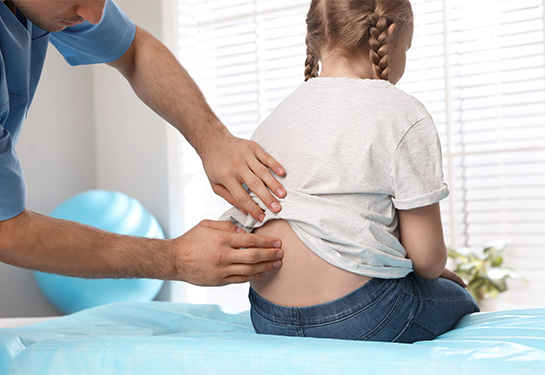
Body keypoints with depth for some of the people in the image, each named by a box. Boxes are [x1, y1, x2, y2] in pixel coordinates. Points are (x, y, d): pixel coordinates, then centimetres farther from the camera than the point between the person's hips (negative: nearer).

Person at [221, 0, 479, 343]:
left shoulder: (275, 117, 10)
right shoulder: (404, 115, -10)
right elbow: (427, 257, -9)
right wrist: (441, 272, 16)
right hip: (361, 319, -7)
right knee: (460, 299, 25)